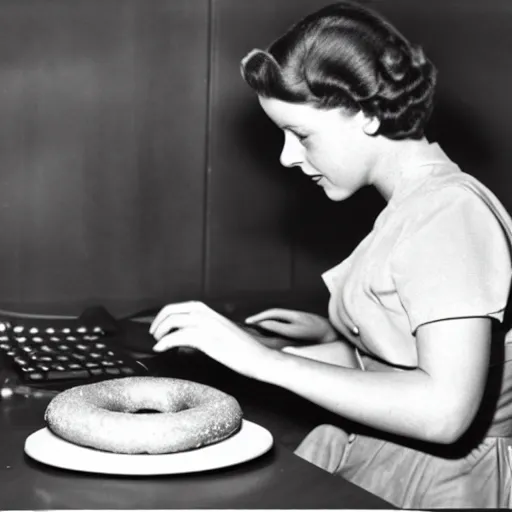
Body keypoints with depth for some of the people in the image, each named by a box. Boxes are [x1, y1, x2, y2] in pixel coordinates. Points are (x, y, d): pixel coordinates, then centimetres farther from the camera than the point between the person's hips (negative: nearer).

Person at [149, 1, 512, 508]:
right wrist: (338, 340, 7)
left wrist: (266, 360, -24)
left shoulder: (449, 211, -16)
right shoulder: (410, 205, 11)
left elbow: (445, 410, -26)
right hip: (372, 459, 8)